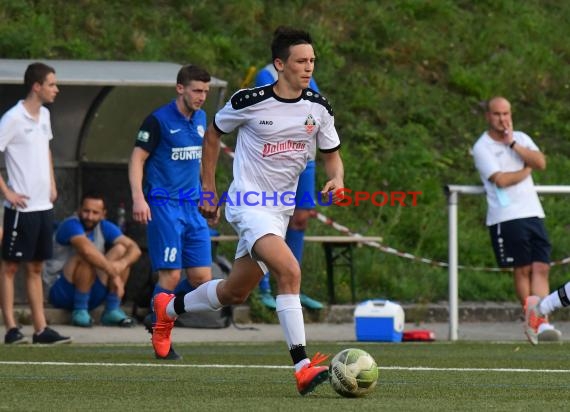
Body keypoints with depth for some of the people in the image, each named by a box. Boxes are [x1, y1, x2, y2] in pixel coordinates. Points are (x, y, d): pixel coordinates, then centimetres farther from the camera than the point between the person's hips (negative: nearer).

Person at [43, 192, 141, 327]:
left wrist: (123, 263, -30)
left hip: (91, 294, 6)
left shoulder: (105, 227, 3)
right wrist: (114, 274, -38)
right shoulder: (71, 225, -17)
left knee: (121, 250, -9)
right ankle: (80, 311, -21)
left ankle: (112, 310, -11)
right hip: (61, 293, -6)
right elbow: (87, 250, -37)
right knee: (88, 258, -31)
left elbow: (134, 249, -8)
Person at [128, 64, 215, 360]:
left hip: (192, 207, 7)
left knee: (201, 277, 0)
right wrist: (138, 198, -21)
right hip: (164, 205, -7)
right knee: (171, 275, -10)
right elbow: (137, 160, -9)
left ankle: (159, 318, 20)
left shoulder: (200, 118, 12)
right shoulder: (158, 120, -9)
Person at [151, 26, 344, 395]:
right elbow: (213, 133, 6)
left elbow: (332, 156, 10)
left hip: (281, 209, 7)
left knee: (235, 292, 17)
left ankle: (169, 308, 45)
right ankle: (303, 368, -30)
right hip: (249, 202, -6)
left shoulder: (319, 108, -1)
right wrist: (209, 189, 7)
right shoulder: (250, 101, -12)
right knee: (289, 269, -28)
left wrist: (337, 180, -14)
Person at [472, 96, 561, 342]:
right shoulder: (482, 148, -2)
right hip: (507, 217, -5)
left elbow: (541, 163, 0)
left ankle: (543, 323, -14)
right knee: (523, 269, -4)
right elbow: (500, 179, -13)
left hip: (533, 213, 5)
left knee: (541, 268, -7)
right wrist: (526, 170, 3)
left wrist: (513, 144, -6)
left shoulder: (521, 138, 16)